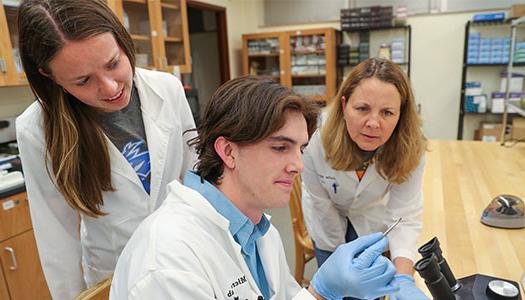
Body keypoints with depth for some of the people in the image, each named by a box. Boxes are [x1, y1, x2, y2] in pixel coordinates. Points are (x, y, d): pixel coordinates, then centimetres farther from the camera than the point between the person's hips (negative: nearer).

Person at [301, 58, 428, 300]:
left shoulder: (410, 149, -30)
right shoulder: (316, 139, -36)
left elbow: (406, 216, -30)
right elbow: (321, 202, -21)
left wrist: (403, 279, -45)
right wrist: (339, 250, -7)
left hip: (371, 219, 1)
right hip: (328, 220, -1)